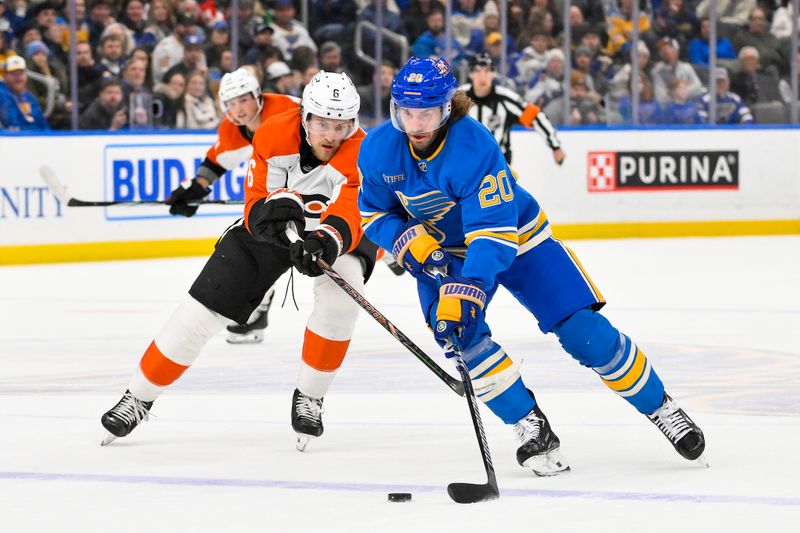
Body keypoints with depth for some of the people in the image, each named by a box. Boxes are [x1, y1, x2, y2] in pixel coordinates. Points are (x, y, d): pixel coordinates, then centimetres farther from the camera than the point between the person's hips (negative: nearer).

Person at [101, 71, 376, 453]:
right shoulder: (273, 135, -23)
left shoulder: (360, 153, -30)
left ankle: (309, 397, -11)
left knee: (342, 294, -32)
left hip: (336, 234, -2)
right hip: (273, 229, 2)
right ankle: (139, 397, 11)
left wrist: (327, 242, -64)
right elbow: (255, 207, -23)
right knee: (203, 308, -5)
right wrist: (273, 205, -46)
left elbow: (349, 217, -43)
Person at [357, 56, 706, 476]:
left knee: (584, 331, -11)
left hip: (516, 237, -3)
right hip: (441, 252, 4)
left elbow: (494, 232, -37)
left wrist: (468, 288, -49)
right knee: (461, 334, -24)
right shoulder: (378, 150, -18)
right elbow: (375, 214, -3)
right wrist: (412, 244, -22)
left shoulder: (475, 146, -33)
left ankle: (659, 407, 7)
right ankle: (532, 429, -14)